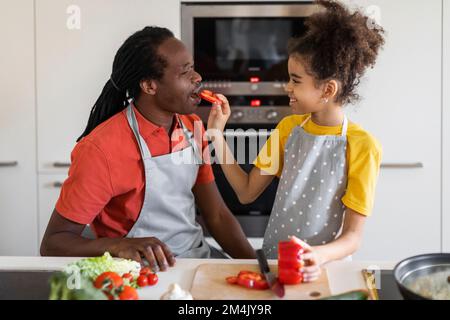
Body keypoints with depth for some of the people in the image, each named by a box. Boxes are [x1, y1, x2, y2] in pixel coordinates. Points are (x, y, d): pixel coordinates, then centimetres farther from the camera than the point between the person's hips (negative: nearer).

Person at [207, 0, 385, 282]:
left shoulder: (361, 145, -11)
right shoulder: (289, 127, 6)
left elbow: (352, 237, -11)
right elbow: (247, 192, 7)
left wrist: (319, 256, -31)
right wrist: (217, 134, 1)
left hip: (320, 267, -4)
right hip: (270, 260, 4)